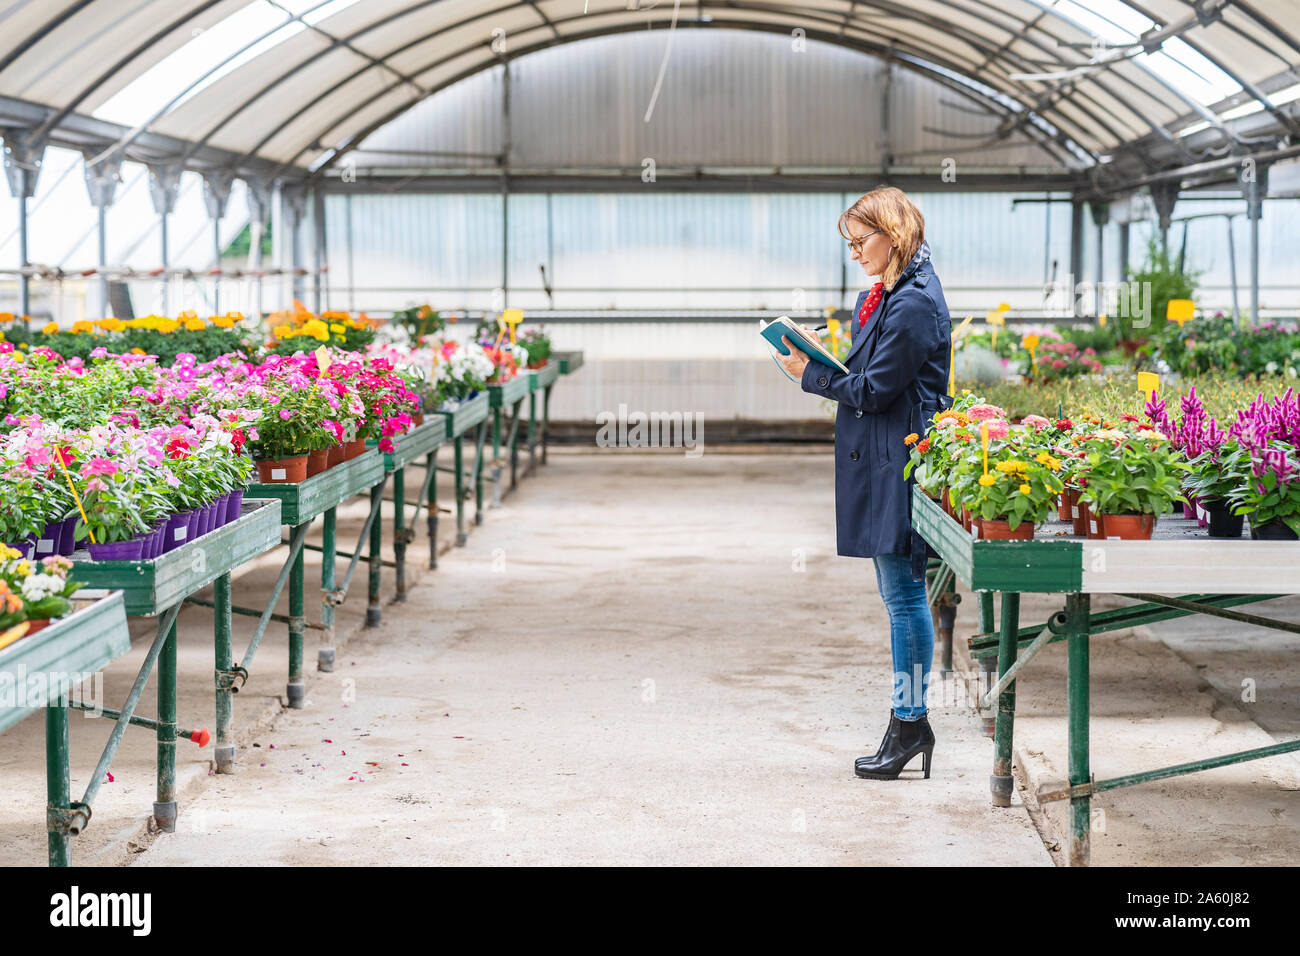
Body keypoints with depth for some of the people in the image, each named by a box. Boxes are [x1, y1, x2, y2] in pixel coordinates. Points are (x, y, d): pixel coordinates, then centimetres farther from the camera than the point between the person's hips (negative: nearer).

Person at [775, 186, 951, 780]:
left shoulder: (915, 302, -16)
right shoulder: (883, 296, 15)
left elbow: (876, 390, -17)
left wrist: (811, 375, -6)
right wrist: (823, 360, 2)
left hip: (901, 463, -10)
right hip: (880, 462, 10)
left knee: (903, 592, -5)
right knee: (898, 593, 12)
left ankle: (911, 723, 1)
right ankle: (907, 720, 17)